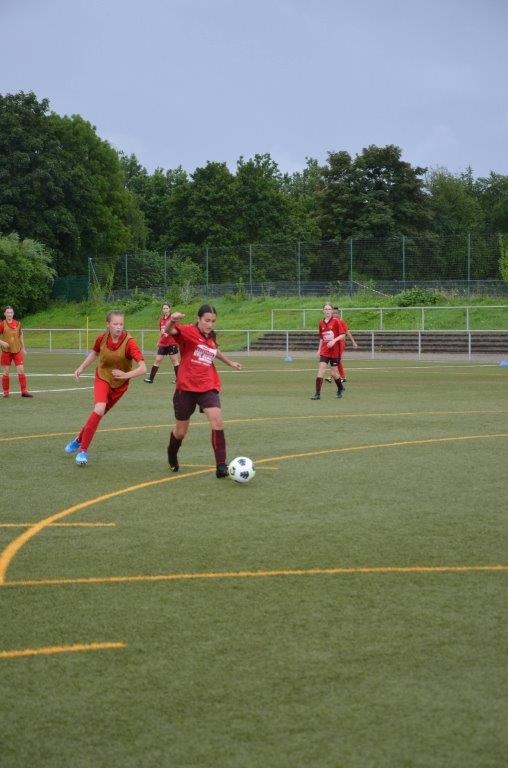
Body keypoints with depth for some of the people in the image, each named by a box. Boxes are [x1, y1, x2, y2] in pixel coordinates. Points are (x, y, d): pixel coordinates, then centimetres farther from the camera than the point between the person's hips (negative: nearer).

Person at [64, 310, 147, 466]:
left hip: (119, 384, 0)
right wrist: (81, 367, 6)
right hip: (102, 378, 0)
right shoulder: (102, 338, -15)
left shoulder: (129, 342, -26)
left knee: (98, 414, 11)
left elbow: (142, 368, -33)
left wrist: (126, 375, -46)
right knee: (99, 409, -23)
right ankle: (83, 450, -12)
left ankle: (79, 440, 37)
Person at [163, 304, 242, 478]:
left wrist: (230, 362, 43)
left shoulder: (210, 338, 8)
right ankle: (172, 457, 42)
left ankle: (221, 466, -17)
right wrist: (172, 320, -54)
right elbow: (169, 331, -32)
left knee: (218, 422, -19)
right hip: (186, 388, -4)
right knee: (180, 431, 10)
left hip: (208, 387, 4)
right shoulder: (189, 332, -11)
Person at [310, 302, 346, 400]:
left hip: (335, 351, -3)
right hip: (324, 351, 3)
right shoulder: (321, 323, 8)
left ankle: (340, 388, 32)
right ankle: (317, 394, -13)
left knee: (334, 373, 3)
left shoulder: (336, 321, -5)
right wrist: (319, 349, 13)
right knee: (320, 370, -12)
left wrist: (334, 340, -22)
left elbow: (343, 335, -8)